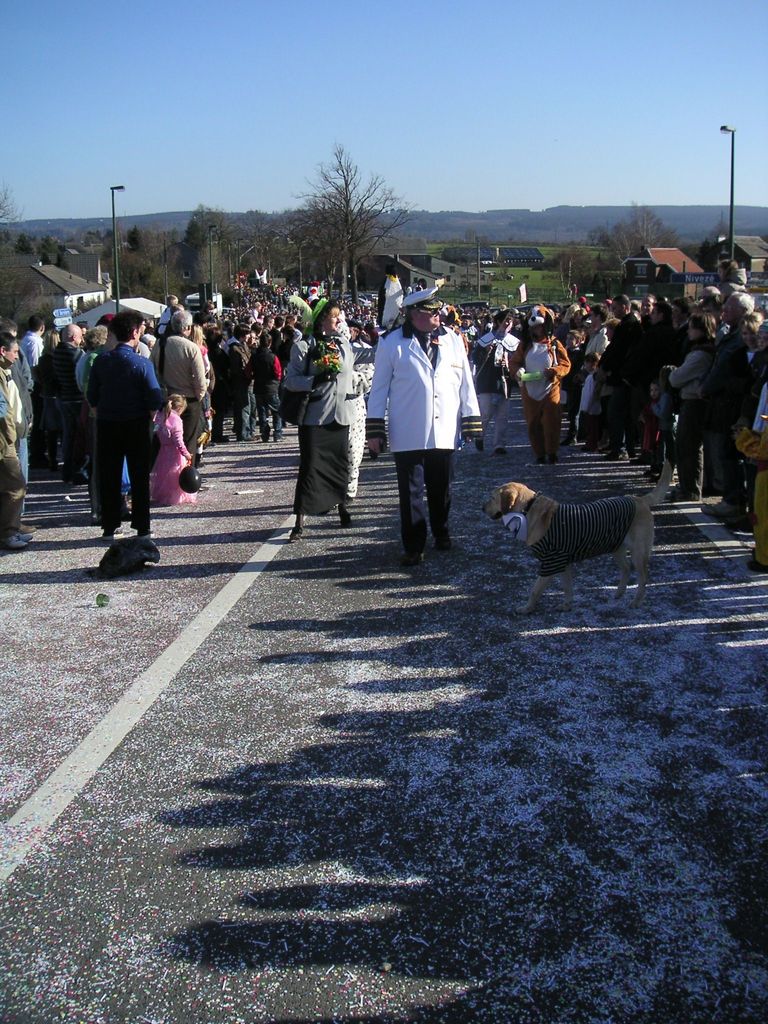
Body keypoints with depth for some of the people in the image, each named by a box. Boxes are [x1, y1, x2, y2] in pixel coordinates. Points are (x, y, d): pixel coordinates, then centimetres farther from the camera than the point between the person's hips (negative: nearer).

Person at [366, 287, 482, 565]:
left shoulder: (452, 340, 6)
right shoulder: (392, 343, -3)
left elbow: (465, 382, 9)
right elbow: (379, 387, 0)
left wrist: (471, 421, 6)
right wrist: (374, 428, -2)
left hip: (444, 432, 3)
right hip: (408, 434, -3)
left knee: (441, 489, 14)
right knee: (411, 492, 1)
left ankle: (441, 532, 34)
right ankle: (413, 547, 10)